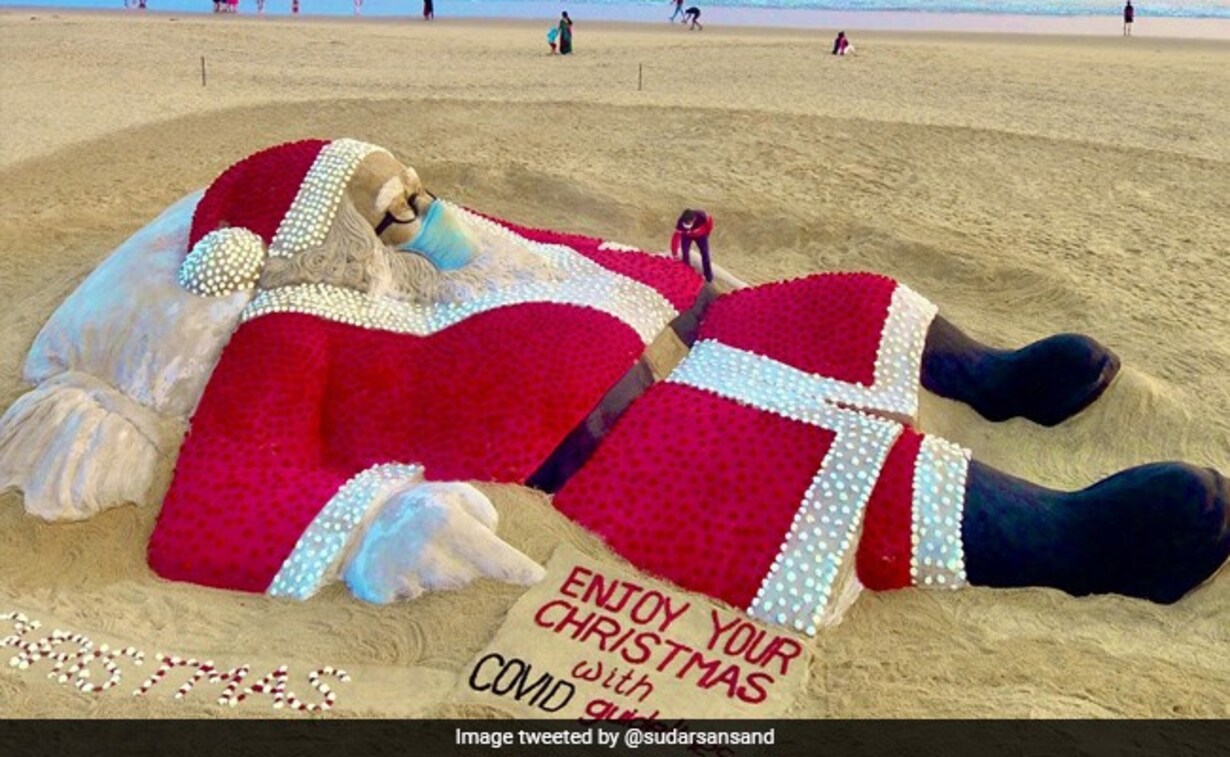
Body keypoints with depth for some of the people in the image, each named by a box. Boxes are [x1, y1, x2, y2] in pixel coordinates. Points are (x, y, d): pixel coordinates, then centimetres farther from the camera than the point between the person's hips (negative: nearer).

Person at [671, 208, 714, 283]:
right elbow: (676, 238, -38)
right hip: (686, 236, 0)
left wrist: (707, 232, -2)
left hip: (701, 235, 0)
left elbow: (709, 220, -18)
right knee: (685, 253, -6)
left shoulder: (702, 216, -42)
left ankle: (708, 275, 18)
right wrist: (675, 253, -41)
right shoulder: (680, 223, -42)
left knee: (705, 253, 2)